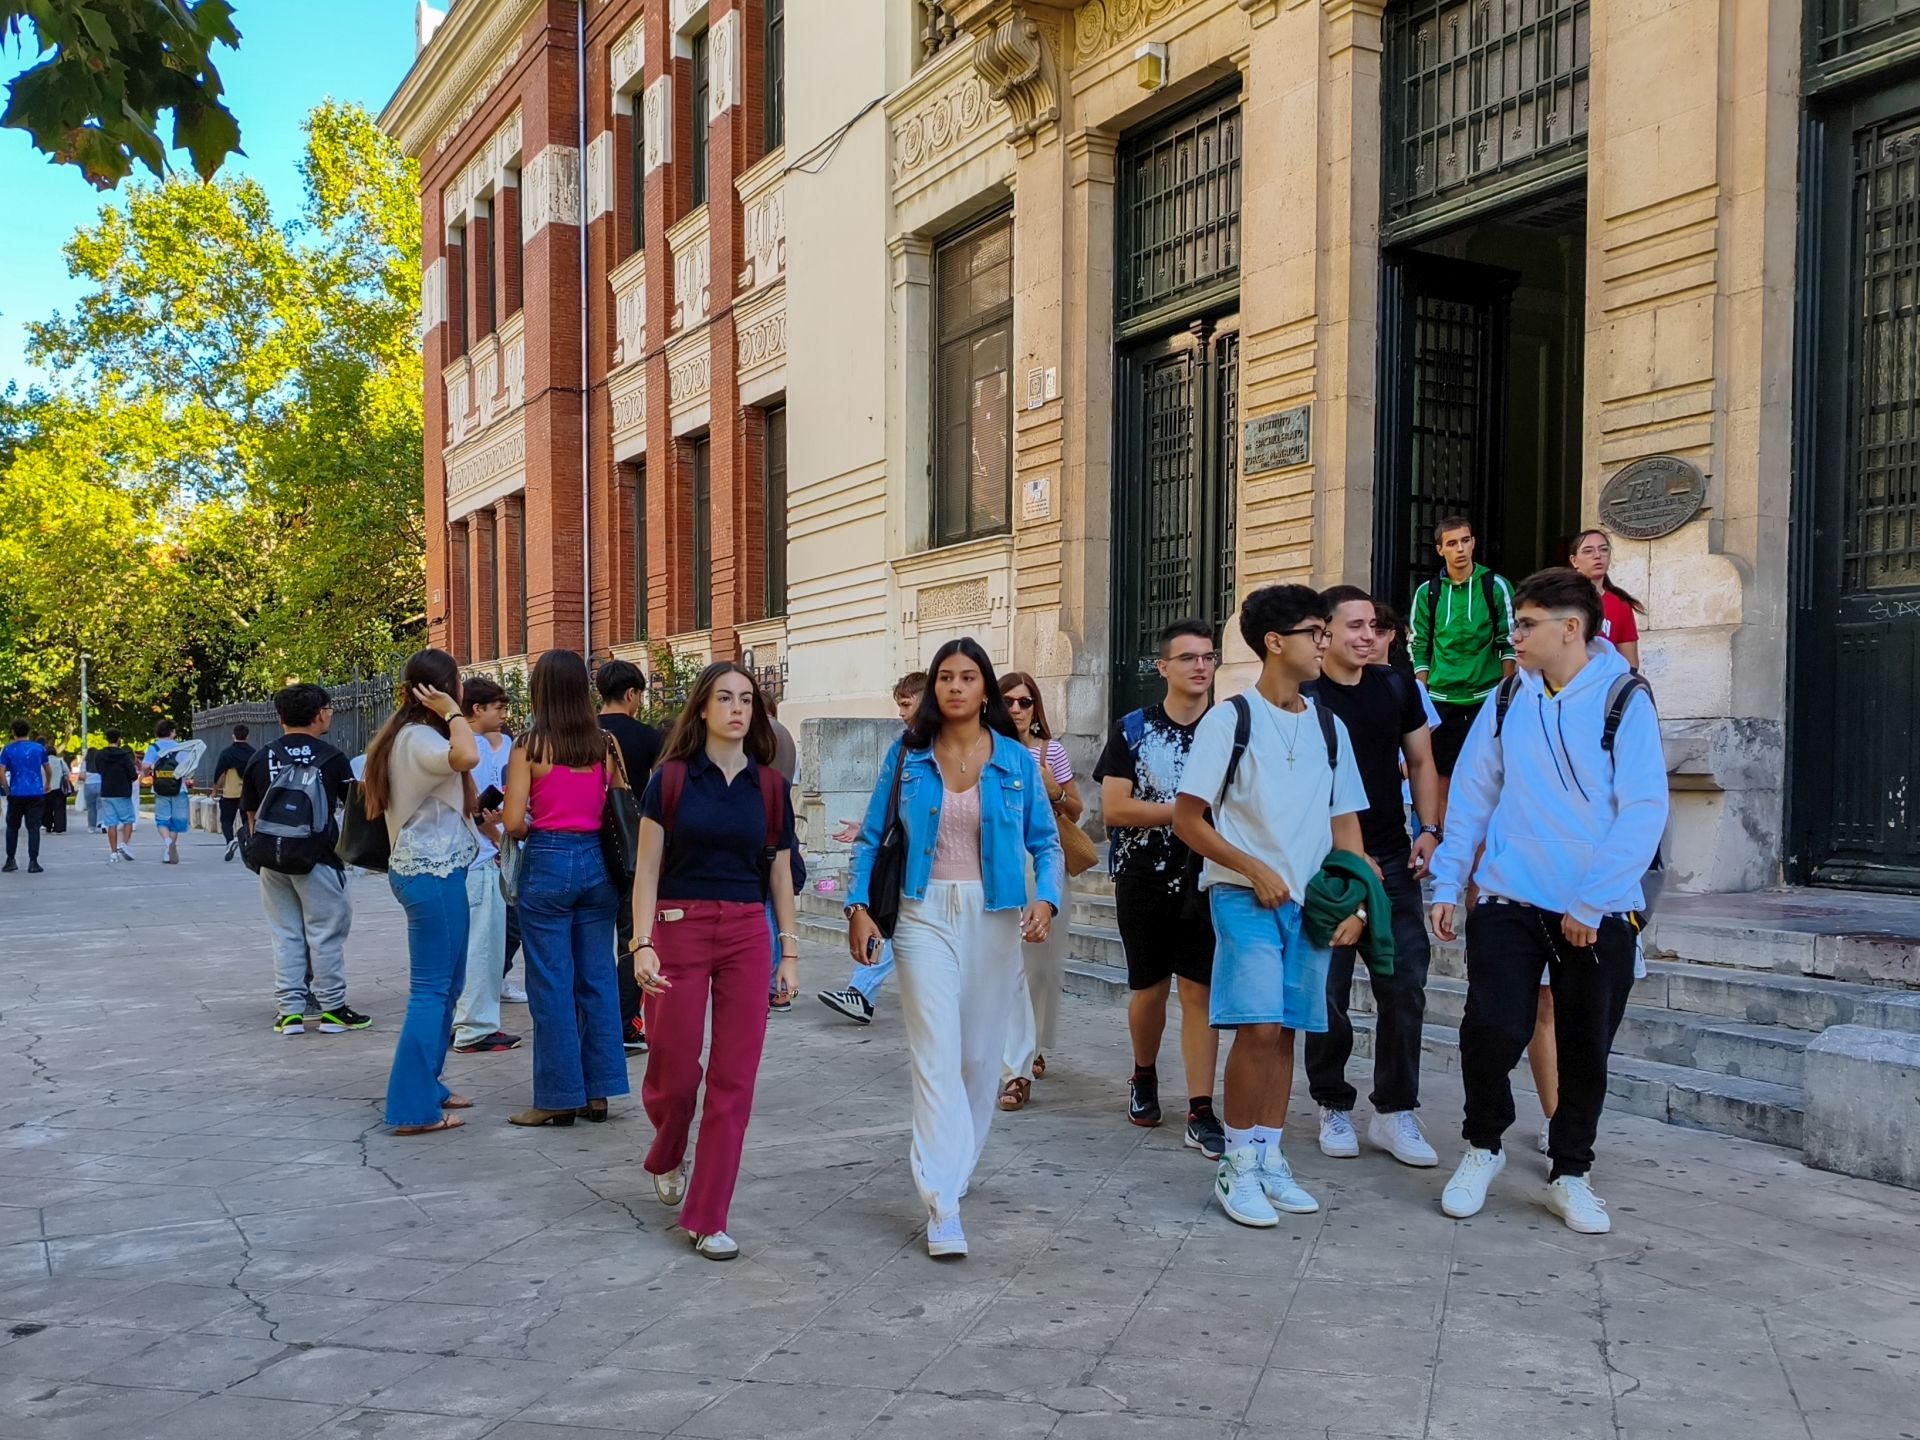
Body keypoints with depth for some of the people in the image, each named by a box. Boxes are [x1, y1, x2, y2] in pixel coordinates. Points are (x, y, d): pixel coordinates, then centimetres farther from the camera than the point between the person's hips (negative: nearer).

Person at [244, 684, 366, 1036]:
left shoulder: (261, 757, 5)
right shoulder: (330, 757, -4)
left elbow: (251, 813, 10)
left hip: (271, 858, 3)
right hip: (316, 856, -3)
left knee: (285, 935, 10)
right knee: (326, 933, 4)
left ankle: (290, 1011, 11)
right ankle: (332, 1009, 9)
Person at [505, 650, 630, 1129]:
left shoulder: (530, 746, -8)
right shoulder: (606, 744, 2)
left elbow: (514, 822, -11)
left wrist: (529, 831, 10)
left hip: (548, 861, -4)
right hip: (597, 861, 4)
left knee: (551, 983, 4)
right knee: (597, 978, 10)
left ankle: (558, 1098, 9)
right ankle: (598, 1091, 16)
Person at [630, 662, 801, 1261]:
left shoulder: (770, 785, 5)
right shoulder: (671, 778, -1)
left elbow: (780, 873, 10)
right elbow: (647, 868, -2)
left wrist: (790, 952, 6)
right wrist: (643, 943, -12)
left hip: (747, 933, 2)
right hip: (680, 928, -2)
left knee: (734, 1079, 0)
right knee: (675, 1070, 3)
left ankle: (707, 1218, 11)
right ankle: (666, 1160, 38)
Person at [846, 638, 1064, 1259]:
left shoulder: (1017, 761, 4)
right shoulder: (906, 756, 4)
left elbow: (1045, 842, 5)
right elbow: (871, 837, 6)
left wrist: (1047, 899, -13)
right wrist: (859, 906, -5)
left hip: (995, 920, 2)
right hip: (926, 916, -1)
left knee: (980, 1055, 8)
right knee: (936, 1056, -10)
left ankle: (953, 1169, 28)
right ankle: (942, 1206, -12)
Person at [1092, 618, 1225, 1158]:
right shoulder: (1133, 729, -1)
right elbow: (1113, 809, -10)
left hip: (1204, 882, 0)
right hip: (1144, 880, 0)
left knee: (1199, 991, -3)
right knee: (1149, 989, 12)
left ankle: (1200, 1113, 0)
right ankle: (1144, 1077, 37)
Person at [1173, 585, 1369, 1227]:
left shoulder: (1329, 728, 11)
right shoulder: (1230, 719, -5)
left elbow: (1345, 821, 15)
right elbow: (1187, 819, -6)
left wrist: (1355, 901, 3)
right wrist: (1255, 870, -14)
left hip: (1310, 903, 5)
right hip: (1245, 896, -5)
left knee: (1286, 1031, 8)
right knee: (1258, 1026, -14)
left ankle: (1268, 1160, 20)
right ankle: (1236, 1166, 0)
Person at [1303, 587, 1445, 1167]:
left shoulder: (1396, 686, 8)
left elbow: (1420, 761, 15)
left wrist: (1429, 829, 2)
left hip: (1393, 863, 4)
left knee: (1405, 986, 0)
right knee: (1329, 990, 2)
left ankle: (1395, 1113, 11)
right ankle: (1334, 1108, 18)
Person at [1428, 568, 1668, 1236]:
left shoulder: (1624, 700, -6)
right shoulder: (1508, 700, 5)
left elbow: (1643, 812, -11)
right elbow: (1471, 796, 9)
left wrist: (1591, 905, -14)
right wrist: (1446, 885, 5)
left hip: (1598, 915, -2)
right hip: (1508, 903, 2)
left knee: (1586, 1050, 9)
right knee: (1493, 1030, -10)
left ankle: (1570, 1175, 28)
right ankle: (1482, 1147, 16)